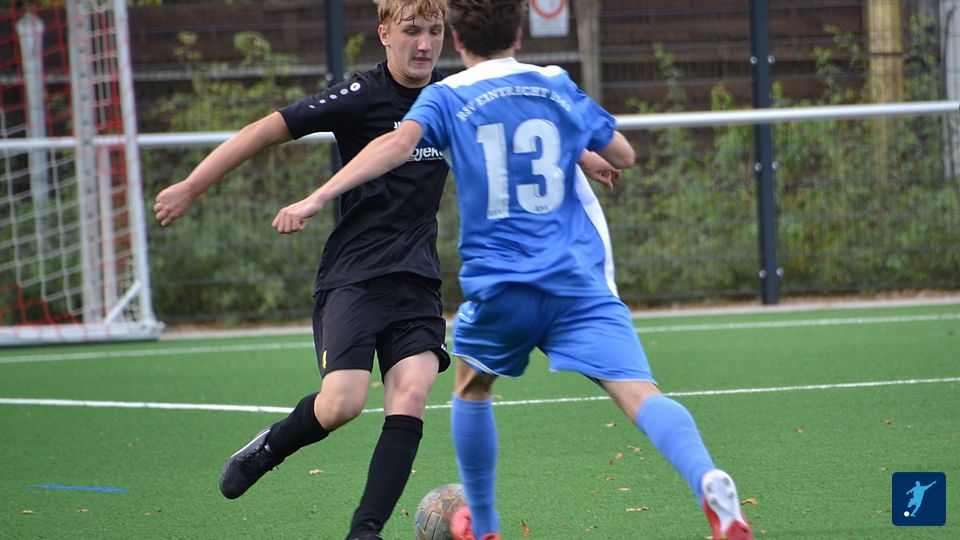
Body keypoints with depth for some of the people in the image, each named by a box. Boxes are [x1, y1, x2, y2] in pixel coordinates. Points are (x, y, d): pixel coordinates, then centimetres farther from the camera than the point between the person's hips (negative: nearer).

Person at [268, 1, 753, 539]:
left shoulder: (448, 97, 3)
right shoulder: (558, 86, 12)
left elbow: (400, 142, -16)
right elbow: (624, 155, 21)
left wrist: (317, 198, -21)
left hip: (499, 283, -1)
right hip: (579, 281, 1)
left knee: (472, 385, 28)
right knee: (639, 393, -12)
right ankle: (708, 481, -40)